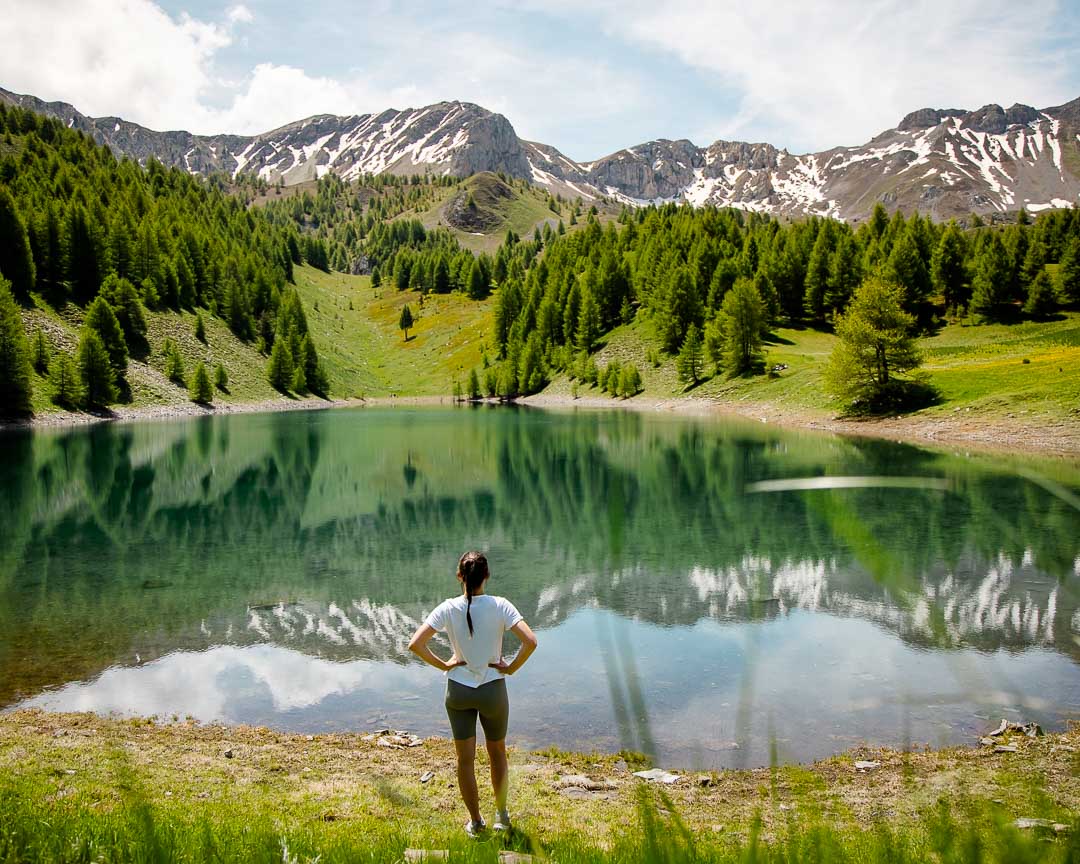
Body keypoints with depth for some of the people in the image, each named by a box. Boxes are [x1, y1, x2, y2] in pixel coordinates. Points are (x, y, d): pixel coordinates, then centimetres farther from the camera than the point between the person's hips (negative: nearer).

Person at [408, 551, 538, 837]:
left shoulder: (448, 609, -10)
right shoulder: (500, 606, -14)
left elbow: (415, 644, -15)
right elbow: (530, 641, -23)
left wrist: (444, 665, -5)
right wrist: (511, 668, -9)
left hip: (458, 690, 0)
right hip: (493, 689, 0)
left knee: (465, 759, 15)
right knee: (497, 754, 22)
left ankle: (475, 821, 24)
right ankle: (502, 815, 32)